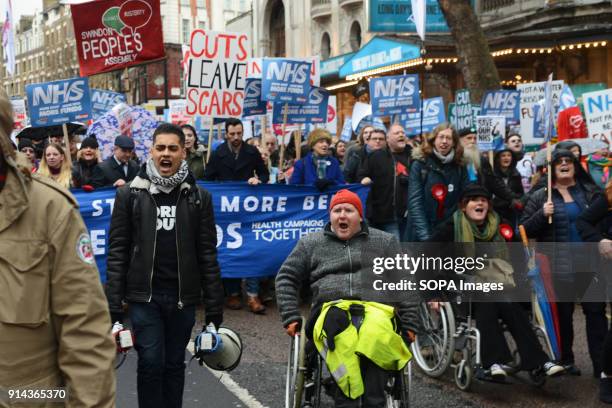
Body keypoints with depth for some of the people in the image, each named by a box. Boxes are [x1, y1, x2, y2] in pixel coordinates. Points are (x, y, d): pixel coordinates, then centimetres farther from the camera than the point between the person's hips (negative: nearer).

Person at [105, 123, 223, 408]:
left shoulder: (198, 197, 3)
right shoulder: (130, 194, 0)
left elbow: (207, 254, 3)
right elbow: (117, 251, -1)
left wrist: (214, 309, 0)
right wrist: (113, 305, -6)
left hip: (183, 296, 1)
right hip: (144, 295, -1)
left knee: (175, 364, 10)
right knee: (151, 362, -2)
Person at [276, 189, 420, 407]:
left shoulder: (384, 241, 21)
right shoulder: (311, 243, 21)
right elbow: (286, 278, 20)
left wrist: (409, 324, 7)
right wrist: (291, 317, 8)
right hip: (330, 313, 0)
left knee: (379, 338, -33)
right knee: (339, 337, -34)